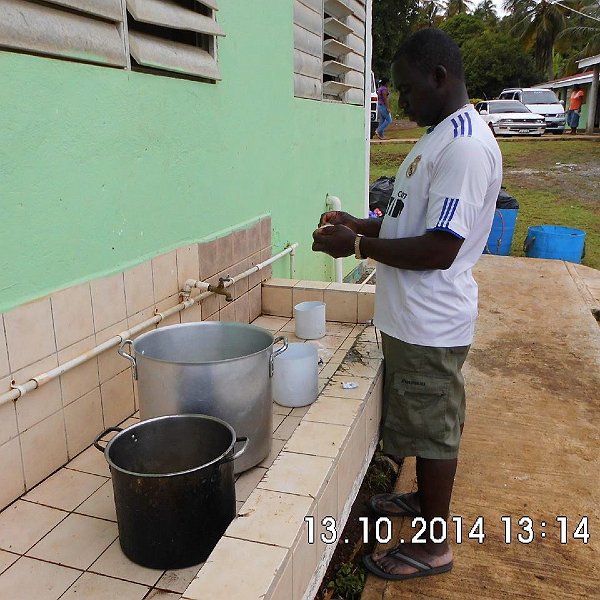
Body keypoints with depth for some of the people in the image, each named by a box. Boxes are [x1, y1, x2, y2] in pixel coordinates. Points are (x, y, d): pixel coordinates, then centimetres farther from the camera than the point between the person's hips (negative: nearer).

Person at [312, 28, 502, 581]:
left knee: (434, 430, 6)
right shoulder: (440, 137, 11)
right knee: (420, 421, 24)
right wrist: (359, 225, 5)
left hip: (430, 324, -10)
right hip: (411, 317, 10)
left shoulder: (466, 147, -21)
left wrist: (357, 245, -20)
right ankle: (425, 500, 45)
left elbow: (440, 248, -27)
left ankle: (432, 545, 26)